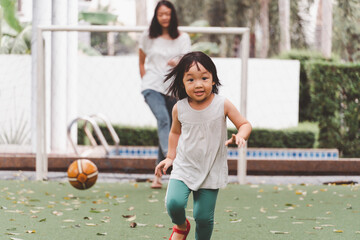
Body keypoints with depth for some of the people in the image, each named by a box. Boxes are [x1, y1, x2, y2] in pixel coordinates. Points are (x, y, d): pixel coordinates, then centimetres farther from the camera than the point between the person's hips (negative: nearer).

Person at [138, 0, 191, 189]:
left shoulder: (182, 38, 3)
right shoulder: (148, 37, 5)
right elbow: (141, 62, 18)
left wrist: (178, 64, -25)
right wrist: (145, 80, 7)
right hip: (152, 87, -2)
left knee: (169, 131, 6)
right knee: (163, 118, -28)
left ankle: (158, 175, 17)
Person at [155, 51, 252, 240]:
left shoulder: (222, 105, -10)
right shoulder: (179, 108, -4)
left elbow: (245, 124, -1)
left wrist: (240, 136, -22)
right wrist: (170, 157, 13)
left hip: (211, 172, -1)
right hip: (183, 168, 1)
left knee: (203, 217, -2)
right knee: (174, 203, -19)